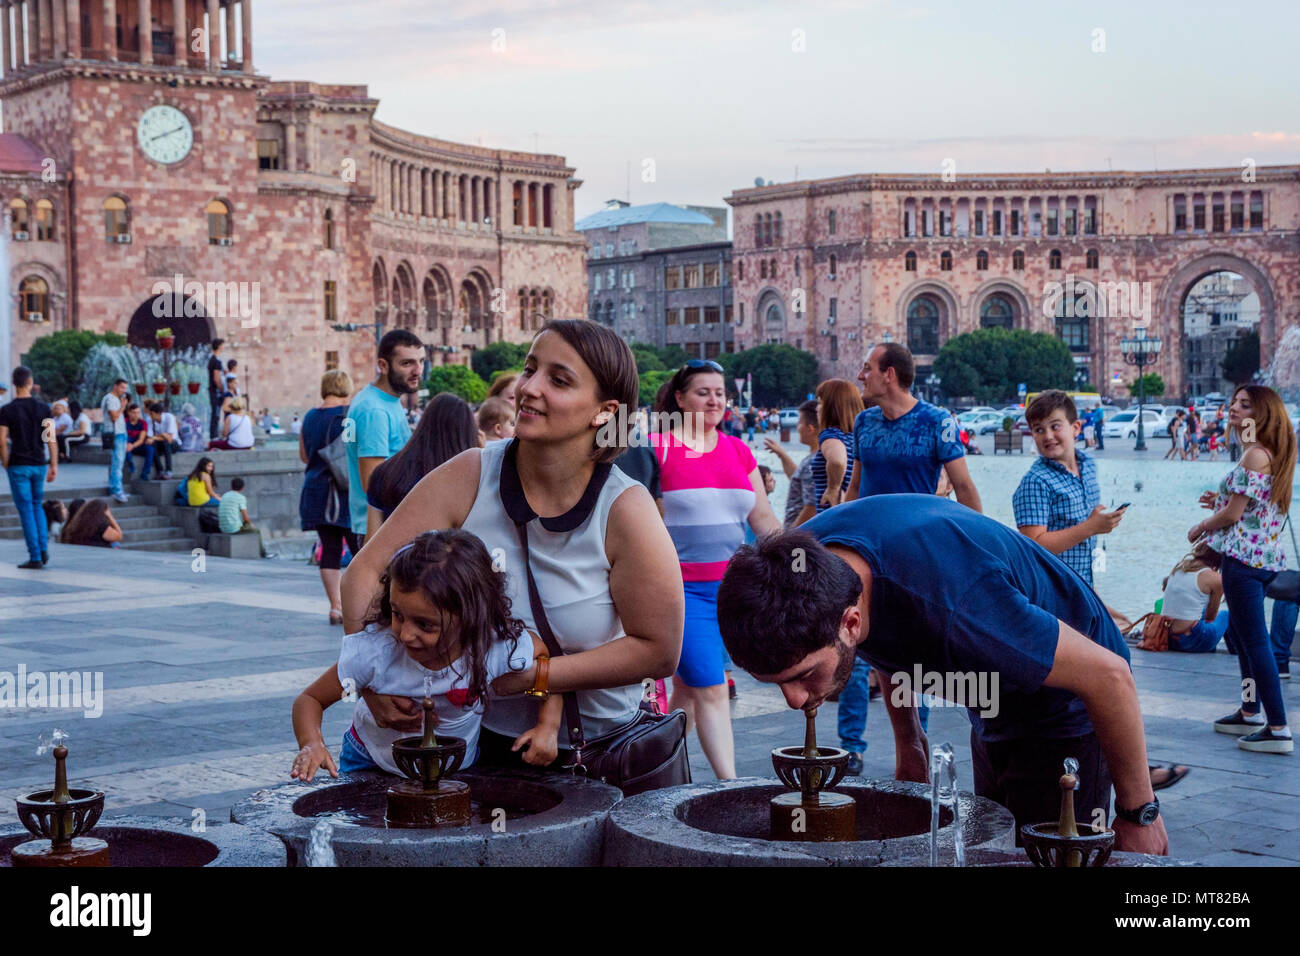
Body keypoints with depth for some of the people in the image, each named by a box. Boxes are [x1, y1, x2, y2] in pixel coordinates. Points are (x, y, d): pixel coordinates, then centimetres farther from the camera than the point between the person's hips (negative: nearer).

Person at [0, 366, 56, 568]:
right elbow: (51, 439, -1)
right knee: (37, 505, 19)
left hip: (18, 466, -3)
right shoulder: (43, 408, 1)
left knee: (26, 509, 1)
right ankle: (44, 549, 5)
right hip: (39, 464, 3)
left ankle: (35, 557, 0)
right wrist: (54, 466, 4)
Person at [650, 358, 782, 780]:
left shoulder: (738, 451, 11)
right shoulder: (657, 448, -6)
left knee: (688, 685, 14)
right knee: (711, 688, -10)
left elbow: (764, 518, 15)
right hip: (680, 588, -5)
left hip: (730, 587, 5)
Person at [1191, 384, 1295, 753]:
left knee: (1254, 640, -8)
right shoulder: (1272, 454, 14)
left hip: (1243, 556, -10)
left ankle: (1278, 730, -7)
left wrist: (1200, 528, 0)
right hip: (1265, 557, 10)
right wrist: (1221, 502, 13)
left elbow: (1234, 514, -17)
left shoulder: (1255, 456, -16)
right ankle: (1250, 713, 30)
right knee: (1241, 634, 21)